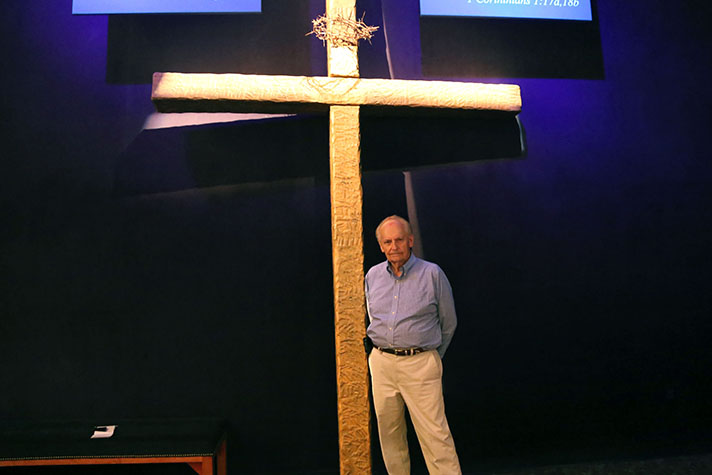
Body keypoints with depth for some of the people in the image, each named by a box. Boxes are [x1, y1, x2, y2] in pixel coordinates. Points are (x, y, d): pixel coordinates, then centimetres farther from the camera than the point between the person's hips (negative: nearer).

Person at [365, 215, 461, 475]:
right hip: (381, 363, 4)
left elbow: (448, 323, 7)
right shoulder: (372, 275, 8)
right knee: (389, 431, 12)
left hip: (420, 363, -4)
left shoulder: (432, 273, -4)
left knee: (435, 433, -5)